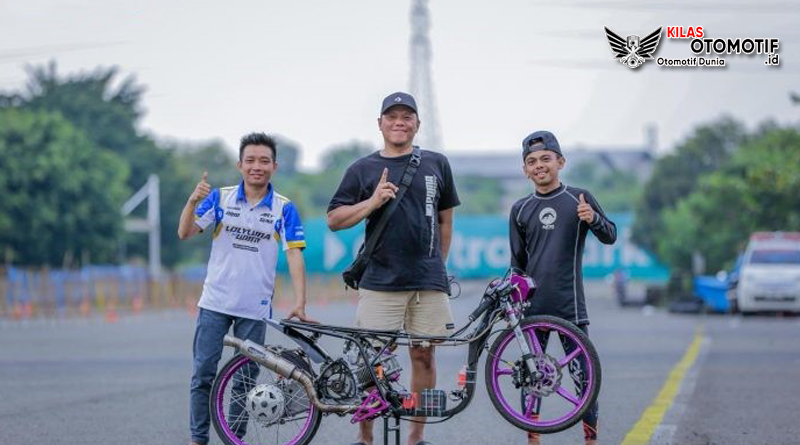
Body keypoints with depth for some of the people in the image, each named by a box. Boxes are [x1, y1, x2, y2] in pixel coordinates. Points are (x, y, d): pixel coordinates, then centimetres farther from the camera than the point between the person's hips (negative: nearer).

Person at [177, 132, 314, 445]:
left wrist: (300, 302, -17)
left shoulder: (284, 209, -1)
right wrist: (193, 201, -23)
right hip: (215, 302, 0)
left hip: (255, 307, 0)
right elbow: (185, 233, -4)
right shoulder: (220, 198, 1)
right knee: (203, 374, -1)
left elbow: (294, 255, -6)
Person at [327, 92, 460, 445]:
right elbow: (334, 220, 4)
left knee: (423, 355, 3)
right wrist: (373, 202, -9)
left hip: (429, 282, 2)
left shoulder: (436, 164, 12)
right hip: (379, 281, -1)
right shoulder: (363, 169, 7)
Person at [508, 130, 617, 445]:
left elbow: (610, 237, -1)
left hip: (570, 306, -3)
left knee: (584, 376, -5)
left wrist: (593, 219, -22)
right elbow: (517, 263, 14)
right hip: (533, 307, 3)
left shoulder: (579, 199, 1)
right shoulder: (520, 210, 8)